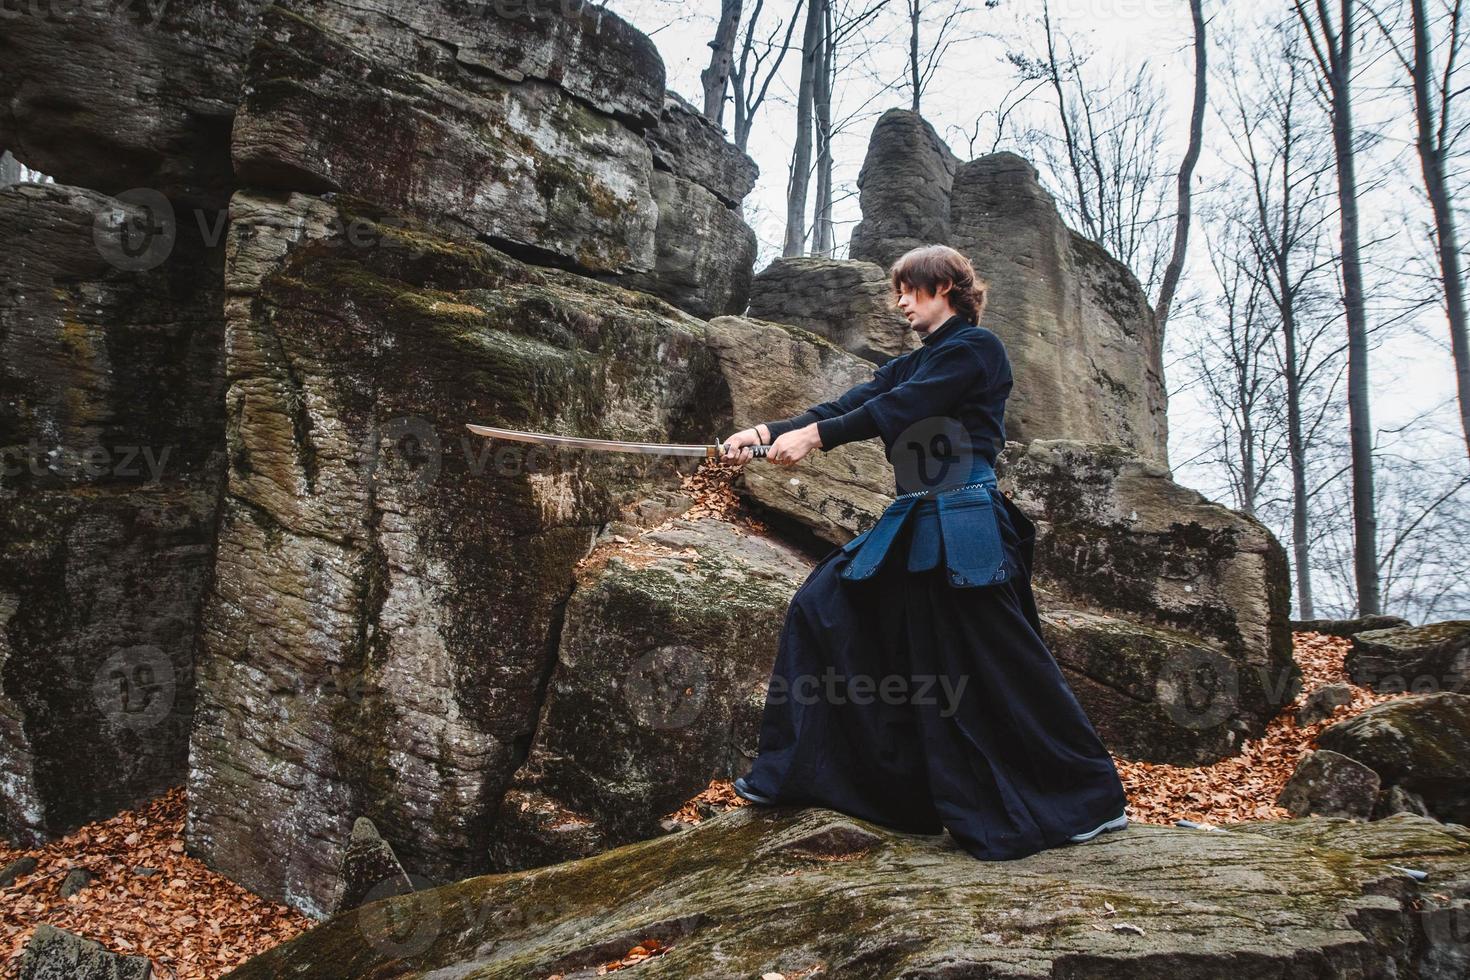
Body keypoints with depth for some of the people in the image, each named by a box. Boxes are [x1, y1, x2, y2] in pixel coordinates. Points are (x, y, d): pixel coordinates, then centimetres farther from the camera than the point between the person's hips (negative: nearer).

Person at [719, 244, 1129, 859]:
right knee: (821, 610, 3)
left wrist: (813, 435, -23)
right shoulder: (912, 363, 19)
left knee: (1003, 672, -3)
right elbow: (852, 404, 6)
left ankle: (1094, 801, 15)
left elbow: (901, 408, -18)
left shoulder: (975, 348, -6)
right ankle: (794, 776, 12)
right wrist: (768, 432, -6)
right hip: (913, 526, 9)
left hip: (963, 529, -9)